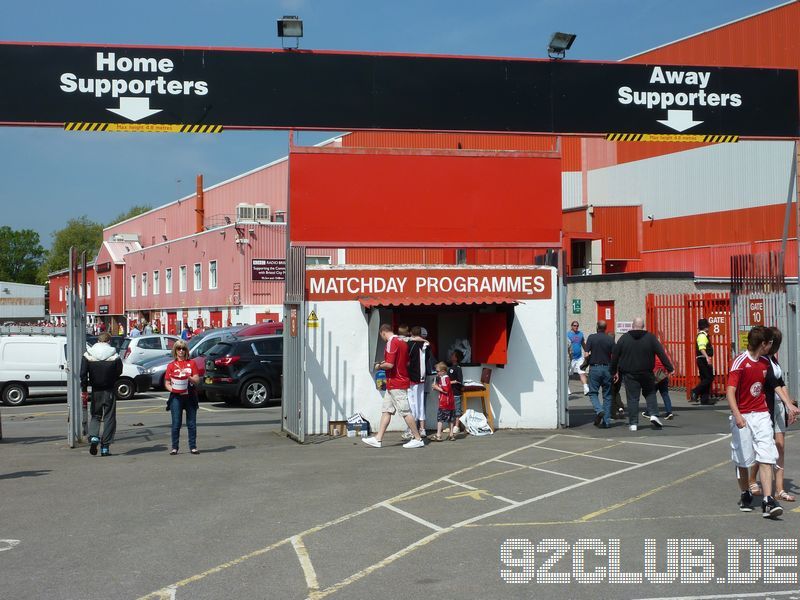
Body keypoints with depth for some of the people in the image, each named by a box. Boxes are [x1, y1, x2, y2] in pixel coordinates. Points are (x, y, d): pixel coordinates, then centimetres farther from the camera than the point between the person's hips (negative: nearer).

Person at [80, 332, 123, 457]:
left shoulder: (87, 355, -4)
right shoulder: (114, 356, -9)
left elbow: (83, 374, -6)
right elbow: (119, 373, -1)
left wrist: (84, 390, -1)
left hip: (96, 391, 2)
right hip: (109, 390, -2)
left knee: (95, 415, 17)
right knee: (109, 418, 6)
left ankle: (93, 437, -9)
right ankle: (105, 447, 3)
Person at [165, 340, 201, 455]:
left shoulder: (191, 363, 9)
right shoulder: (171, 365, 7)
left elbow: (197, 380, 4)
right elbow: (167, 383, 4)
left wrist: (188, 377, -14)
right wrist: (173, 389, -15)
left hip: (190, 396, 1)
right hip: (176, 397, -1)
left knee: (192, 423, 4)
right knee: (176, 423, -2)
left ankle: (193, 447, 10)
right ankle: (174, 447, 5)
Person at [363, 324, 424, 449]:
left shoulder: (391, 343, -16)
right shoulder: (403, 342, 13)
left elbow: (390, 364, -25)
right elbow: (407, 363, 21)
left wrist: (379, 366, -5)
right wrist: (385, 363, 22)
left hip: (395, 384, -10)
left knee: (405, 412, -5)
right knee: (386, 410, 10)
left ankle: (418, 439, 0)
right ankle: (378, 439, 10)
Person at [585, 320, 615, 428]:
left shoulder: (591, 338, -4)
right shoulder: (610, 339, 0)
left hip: (594, 368, -2)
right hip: (607, 368, 2)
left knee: (593, 392, 9)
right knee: (607, 395, 9)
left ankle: (599, 410, -17)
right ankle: (606, 421, 7)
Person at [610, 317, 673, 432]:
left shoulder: (624, 338, 1)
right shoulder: (650, 338, -2)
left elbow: (614, 356, 4)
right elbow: (661, 353, -4)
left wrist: (614, 371, 15)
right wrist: (669, 368, -1)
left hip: (629, 374, 0)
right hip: (646, 374, 0)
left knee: (632, 398, 2)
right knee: (650, 393, 18)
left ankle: (633, 423, 0)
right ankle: (653, 415, 0)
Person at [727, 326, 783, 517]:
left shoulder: (766, 362, 8)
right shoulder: (740, 363, -13)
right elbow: (730, 392, -19)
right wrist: (737, 415, -31)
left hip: (761, 415, 4)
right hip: (742, 418, -4)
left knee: (766, 458, -8)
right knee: (743, 460, 8)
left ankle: (768, 502, -12)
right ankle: (745, 495, 29)